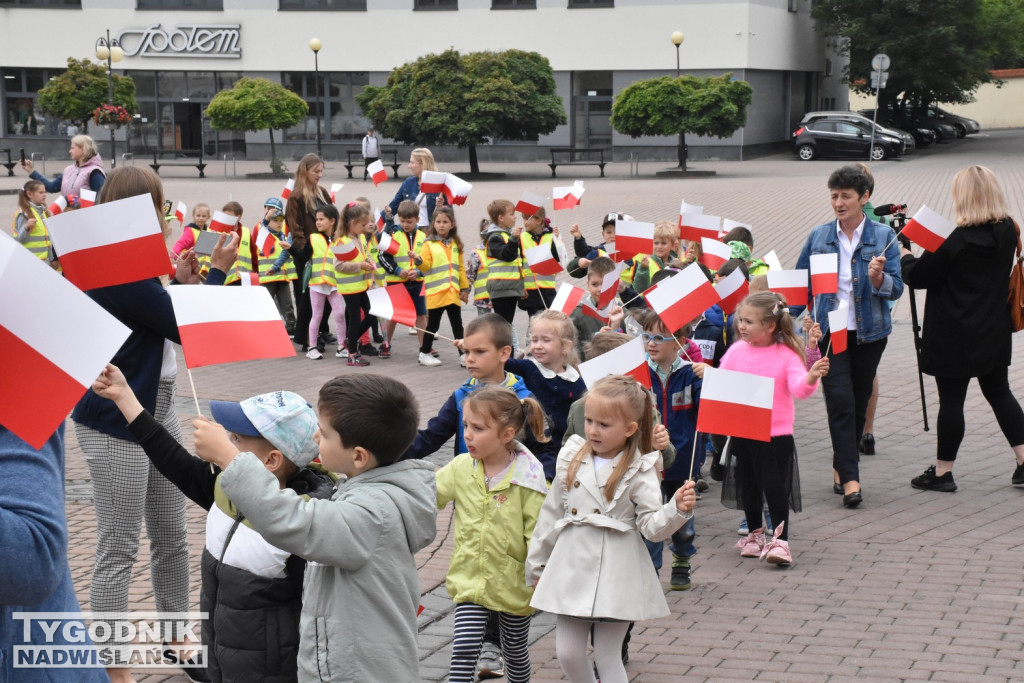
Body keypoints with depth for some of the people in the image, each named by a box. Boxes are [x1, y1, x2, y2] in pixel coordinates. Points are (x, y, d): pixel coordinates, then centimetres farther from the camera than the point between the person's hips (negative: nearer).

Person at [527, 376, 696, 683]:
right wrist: (537, 566, 16)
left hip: (615, 574, -4)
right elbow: (551, 515, 11)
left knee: (608, 657, 2)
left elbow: (653, 526, -9)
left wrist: (677, 509, -28)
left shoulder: (639, 471, -6)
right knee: (567, 653, 5)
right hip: (572, 567, 4)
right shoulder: (572, 459, 4)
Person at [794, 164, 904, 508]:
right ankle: (850, 477, -13)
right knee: (840, 401, -12)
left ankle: (842, 465, 27)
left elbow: (896, 288, -4)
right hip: (830, 330, 0)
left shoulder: (883, 236, 0)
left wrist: (878, 277, -24)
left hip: (869, 332, 0)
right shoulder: (818, 237, 5)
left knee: (859, 402, 9)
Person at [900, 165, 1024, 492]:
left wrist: (906, 257, 8)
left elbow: (919, 276, -14)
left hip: (955, 336, -7)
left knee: (951, 400, 2)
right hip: (994, 331, 7)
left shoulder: (958, 240, -22)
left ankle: (942, 472, 11)